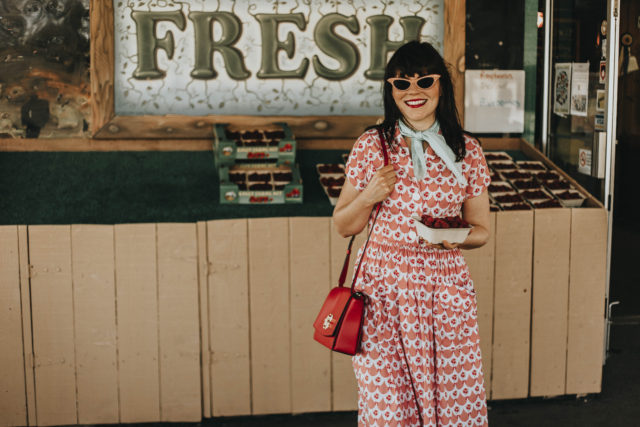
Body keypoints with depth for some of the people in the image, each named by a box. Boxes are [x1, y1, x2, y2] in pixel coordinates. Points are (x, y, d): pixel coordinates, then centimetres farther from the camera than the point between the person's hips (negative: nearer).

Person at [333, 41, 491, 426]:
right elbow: (343, 226, 7)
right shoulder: (371, 146, 2)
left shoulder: (468, 151, 4)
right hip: (382, 289, -1)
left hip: (445, 290, 1)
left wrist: (456, 237, -11)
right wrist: (369, 196, -12)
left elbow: (481, 230, 10)